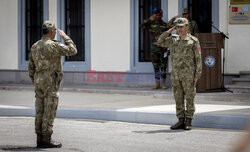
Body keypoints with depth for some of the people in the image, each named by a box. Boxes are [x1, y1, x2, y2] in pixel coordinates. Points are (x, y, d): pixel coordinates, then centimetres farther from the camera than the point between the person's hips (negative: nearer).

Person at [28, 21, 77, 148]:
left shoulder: (35, 46, 10)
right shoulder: (53, 45, -14)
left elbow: (31, 67, 13)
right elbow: (72, 51, -11)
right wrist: (65, 37, 2)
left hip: (39, 82, 8)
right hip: (51, 83, -7)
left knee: (40, 111, 8)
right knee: (49, 112, -4)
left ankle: (40, 139, 9)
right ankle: (46, 140, -4)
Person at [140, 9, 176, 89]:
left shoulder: (165, 25, 2)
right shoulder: (151, 24, 5)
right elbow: (142, 26, -9)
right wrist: (149, 19, -16)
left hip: (163, 49, -2)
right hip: (154, 49, 2)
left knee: (163, 67, 0)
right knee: (156, 67, 5)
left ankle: (163, 83, 9)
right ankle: (157, 84, 11)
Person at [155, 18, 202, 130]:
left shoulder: (194, 41, -3)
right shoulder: (173, 40, 11)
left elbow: (198, 59, -4)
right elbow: (160, 42, 17)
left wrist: (197, 75, -10)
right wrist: (169, 32, 5)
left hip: (188, 75, -5)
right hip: (176, 75, 5)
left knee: (189, 99, -1)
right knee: (178, 99, 6)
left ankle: (188, 122, 4)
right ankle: (181, 121, 12)